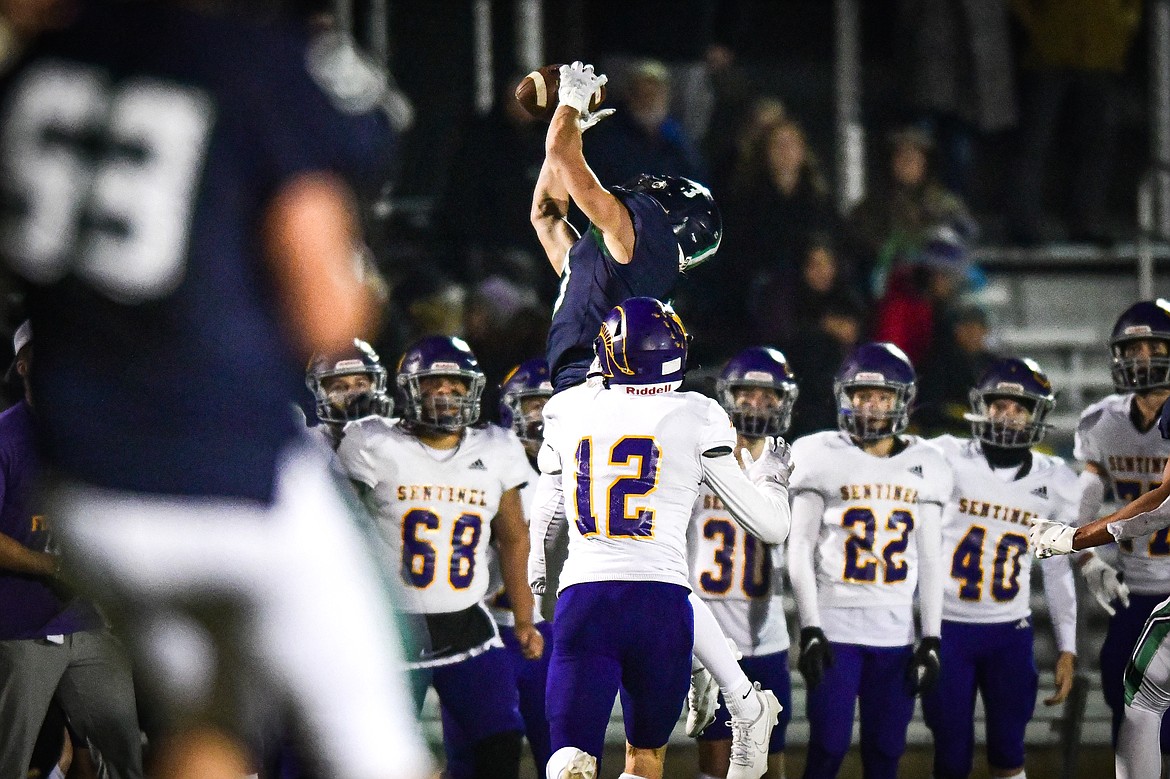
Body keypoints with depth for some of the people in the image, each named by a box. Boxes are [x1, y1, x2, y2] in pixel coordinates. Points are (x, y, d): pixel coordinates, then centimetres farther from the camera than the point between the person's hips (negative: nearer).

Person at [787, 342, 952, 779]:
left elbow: (930, 560, 11)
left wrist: (931, 640, 5)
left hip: (896, 632, 3)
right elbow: (800, 550, -2)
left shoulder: (924, 468, 8)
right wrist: (810, 630, -9)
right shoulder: (822, 458, -1)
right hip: (835, 625, -3)